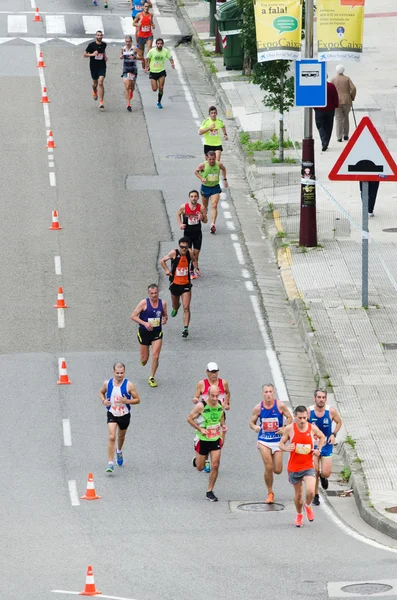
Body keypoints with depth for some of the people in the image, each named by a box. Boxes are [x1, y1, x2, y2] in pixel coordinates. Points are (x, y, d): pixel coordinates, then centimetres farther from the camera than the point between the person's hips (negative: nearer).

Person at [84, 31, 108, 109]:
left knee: (100, 83, -14)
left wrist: (105, 56, 5)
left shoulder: (104, 44, 0)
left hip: (102, 67, 0)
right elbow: (85, 55, -5)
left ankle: (101, 102, -13)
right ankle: (94, 91, 54)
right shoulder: (91, 45, -9)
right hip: (93, 67, 0)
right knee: (95, 83, 15)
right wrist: (92, 54, -22)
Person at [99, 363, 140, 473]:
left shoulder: (128, 385, -14)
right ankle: (110, 464, -15)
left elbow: (137, 400, -8)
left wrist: (127, 401, -27)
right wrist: (103, 401, -8)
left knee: (121, 436, 22)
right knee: (111, 437, -16)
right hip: (112, 414, 0)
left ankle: (119, 451, 56)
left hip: (124, 415, 1)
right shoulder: (107, 383, -8)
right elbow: (101, 392, 13)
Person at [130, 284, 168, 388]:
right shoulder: (144, 303, -13)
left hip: (157, 332, 2)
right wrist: (144, 323, -24)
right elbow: (133, 316, -12)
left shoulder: (163, 303, -1)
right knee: (144, 359, 5)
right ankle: (143, 361, 44)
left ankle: (151, 378, 6)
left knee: (155, 356, -10)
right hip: (144, 332, -2)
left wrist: (165, 319, -9)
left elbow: (165, 315, 16)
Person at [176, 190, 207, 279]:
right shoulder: (184, 207, -11)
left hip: (197, 233, 1)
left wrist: (202, 218, -23)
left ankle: (193, 269, 25)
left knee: (196, 253, 7)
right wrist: (180, 224, -4)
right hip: (187, 233, -1)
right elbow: (178, 214, 10)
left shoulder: (201, 208, -10)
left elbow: (206, 221, 0)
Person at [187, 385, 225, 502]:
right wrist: (200, 429, -20)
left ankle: (210, 491, 5)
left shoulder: (220, 405, -3)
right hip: (203, 440, -3)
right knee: (200, 468, 7)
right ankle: (196, 460, 45)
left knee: (215, 466, -7)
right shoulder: (201, 406, -18)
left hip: (216, 439, 3)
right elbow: (189, 418, -10)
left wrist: (222, 437, 12)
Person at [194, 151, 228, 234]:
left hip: (215, 187, 0)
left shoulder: (219, 165, -10)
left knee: (214, 206, -15)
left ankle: (213, 224, -20)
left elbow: (223, 169, 14)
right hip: (205, 187, 0)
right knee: (204, 207, 16)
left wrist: (225, 179, 14)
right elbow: (196, 171, -1)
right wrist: (201, 178, -18)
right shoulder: (203, 165, -17)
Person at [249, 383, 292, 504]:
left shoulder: (280, 406, -6)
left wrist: (285, 428, -13)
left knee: (277, 470, -2)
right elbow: (252, 422, 6)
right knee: (268, 468, -12)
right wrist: (254, 427, -17)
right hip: (264, 441, 0)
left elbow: (289, 417, 4)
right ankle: (270, 493, 5)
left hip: (277, 440, 0)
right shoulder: (258, 408, -4)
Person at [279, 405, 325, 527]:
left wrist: (318, 449, 0)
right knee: (298, 494, 11)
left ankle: (308, 505, 15)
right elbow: (281, 443, 2)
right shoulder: (289, 429, -8)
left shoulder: (313, 428, -5)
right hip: (294, 467, 0)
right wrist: (287, 448, -21)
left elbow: (322, 437, 16)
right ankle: (299, 515, 38)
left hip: (308, 466, 0)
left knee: (310, 491, -20)